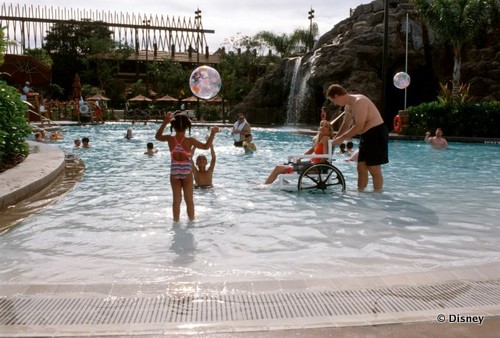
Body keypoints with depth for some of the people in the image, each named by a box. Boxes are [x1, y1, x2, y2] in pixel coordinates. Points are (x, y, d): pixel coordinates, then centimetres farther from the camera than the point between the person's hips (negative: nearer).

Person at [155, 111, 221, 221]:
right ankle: (191, 220, 20)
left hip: (174, 173, 2)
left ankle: (176, 220, 21)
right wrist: (212, 133, -2)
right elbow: (206, 146, -4)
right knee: (189, 200, 11)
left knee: (176, 200, 13)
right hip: (187, 173, -2)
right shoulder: (190, 141, -16)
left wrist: (165, 122, 4)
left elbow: (157, 136, 9)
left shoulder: (170, 139, -11)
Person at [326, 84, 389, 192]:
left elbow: (359, 127, -25)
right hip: (366, 135, 10)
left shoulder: (359, 101, -20)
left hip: (377, 133, -9)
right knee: (361, 167, 9)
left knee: (374, 169, -7)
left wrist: (341, 138, -20)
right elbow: (345, 125, 22)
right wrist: (335, 139, 19)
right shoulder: (348, 106, 10)